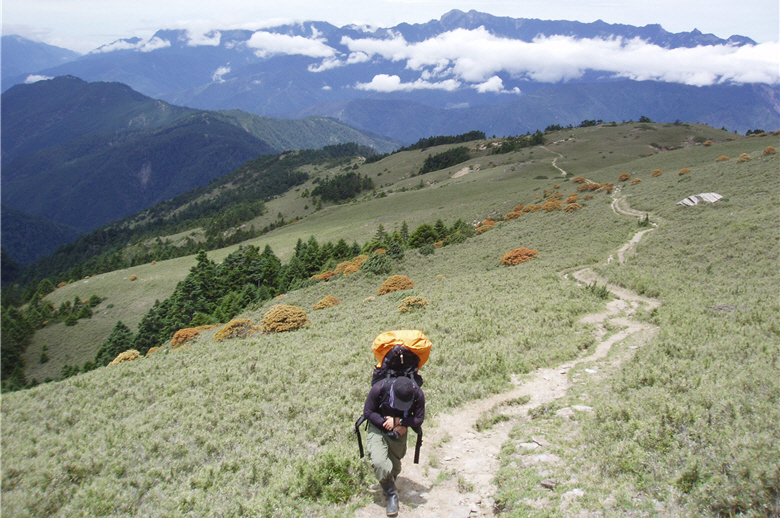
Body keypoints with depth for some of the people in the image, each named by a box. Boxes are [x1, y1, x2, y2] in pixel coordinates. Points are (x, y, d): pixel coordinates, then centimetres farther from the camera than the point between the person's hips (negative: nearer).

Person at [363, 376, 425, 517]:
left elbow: (419, 419, -13)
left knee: (394, 465, 17)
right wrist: (386, 423, -25)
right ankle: (391, 495, -2)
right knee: (379, 462, -23)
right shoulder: (379, 388, -32)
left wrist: (398, 421, -26)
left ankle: (387, 488, 49)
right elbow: (367, 412, -17)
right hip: (378, 428, -2)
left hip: (400, 431, 2)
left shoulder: (417, 394, -25)